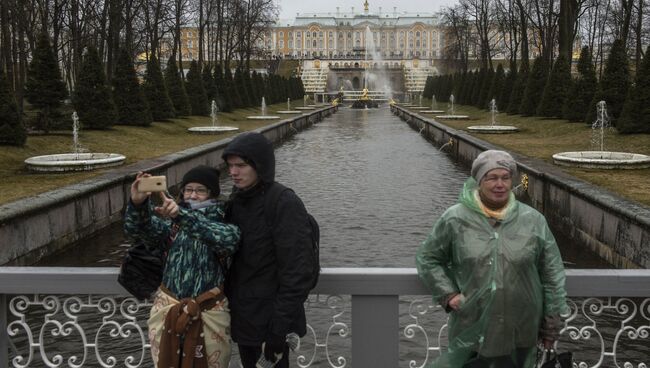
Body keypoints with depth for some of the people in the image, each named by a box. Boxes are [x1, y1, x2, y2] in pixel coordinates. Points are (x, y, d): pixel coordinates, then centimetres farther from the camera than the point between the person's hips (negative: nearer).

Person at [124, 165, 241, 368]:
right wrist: (138, 203, -34)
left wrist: (182, 215, -42)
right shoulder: (172, 224, 5)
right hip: (168, 308, 3)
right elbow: (136, 229, -11)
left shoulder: (224, 224, -5)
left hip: (209, 313, -3)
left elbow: (226, 238, -29)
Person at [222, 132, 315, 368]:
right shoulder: (238, 198, 4)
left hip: (269, 320, -7)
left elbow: (297, 271, -22)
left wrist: (279, 331, -21)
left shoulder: (285, 204, -19)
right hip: (241, 315, 7)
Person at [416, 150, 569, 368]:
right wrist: (448, 294, -6)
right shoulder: (455, 219, -6)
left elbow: (551, 271, 5)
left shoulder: (533, 221, -2)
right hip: (473, 329, -1)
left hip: (520, 330, 2)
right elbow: (427, 258, 5)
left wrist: (552, 317, 6)